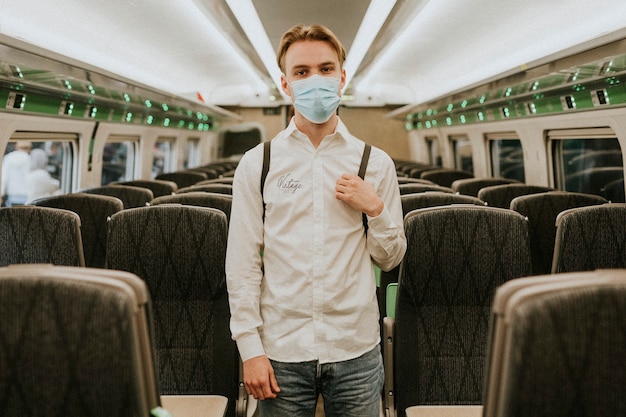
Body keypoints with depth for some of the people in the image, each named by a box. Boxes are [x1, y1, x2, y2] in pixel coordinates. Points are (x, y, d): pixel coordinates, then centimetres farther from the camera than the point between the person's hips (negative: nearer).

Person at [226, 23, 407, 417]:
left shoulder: (376, 163, 4)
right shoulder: (257, 164, 1)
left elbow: (390, 258, 9)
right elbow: (242, 265, 0)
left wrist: (376, 209, -9)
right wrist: (251, 349, -5)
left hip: (356, 351, 1)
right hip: (281, 352, -1)